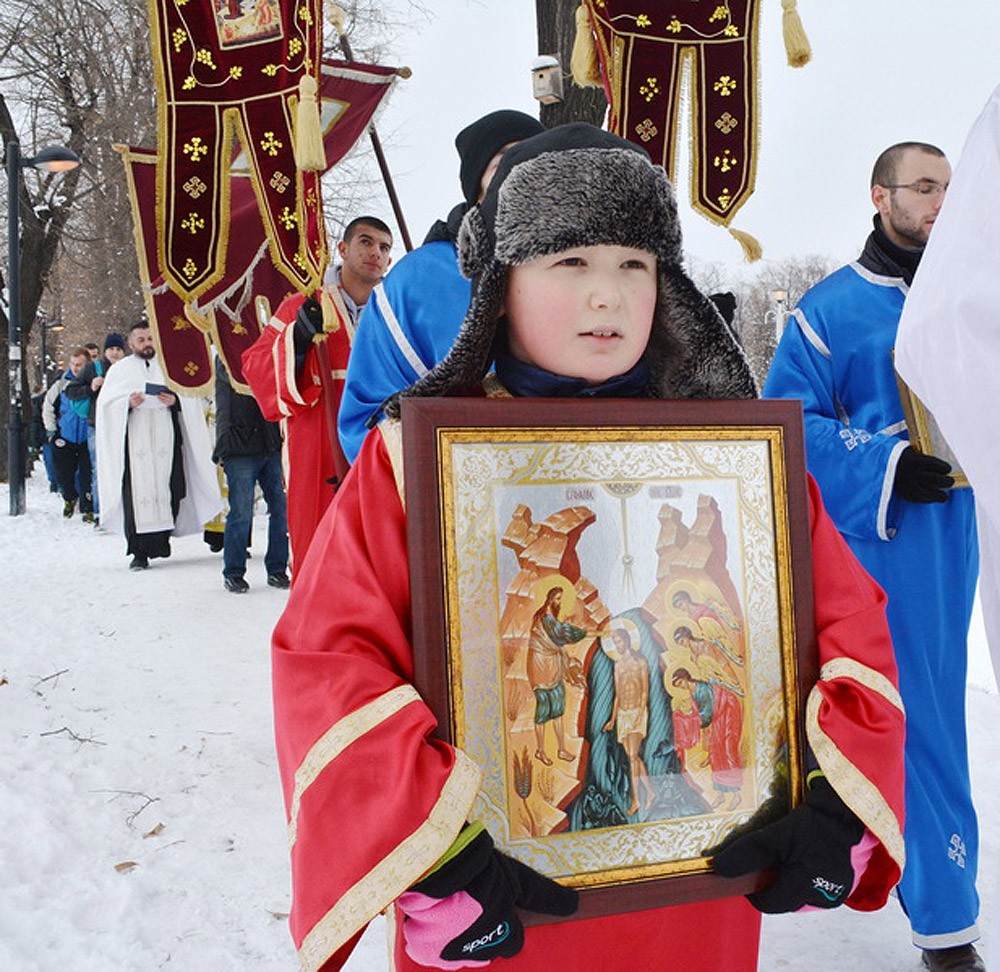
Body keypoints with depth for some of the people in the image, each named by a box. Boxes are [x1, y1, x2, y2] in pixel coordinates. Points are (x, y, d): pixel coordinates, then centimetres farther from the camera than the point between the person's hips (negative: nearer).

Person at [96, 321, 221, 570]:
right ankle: (140, 551, -6)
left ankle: (162, 540, 10)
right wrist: (129, 403, -12)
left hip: (166, 440, 1)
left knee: (168, 491, -4)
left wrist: (175, 400, -8)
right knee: (137, 493, -8)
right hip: (134, 442, -1)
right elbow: (106, 404, 6)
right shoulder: (120, 370, 14)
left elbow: (190, 398, 13)